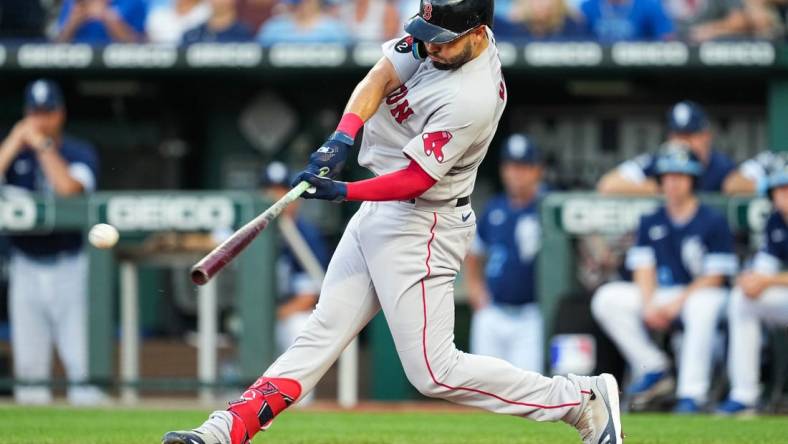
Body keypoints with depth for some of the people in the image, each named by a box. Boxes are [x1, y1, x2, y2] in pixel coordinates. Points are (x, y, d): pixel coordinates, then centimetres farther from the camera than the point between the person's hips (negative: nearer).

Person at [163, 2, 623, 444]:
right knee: (322, 333, 9)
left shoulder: (471, 99, -27)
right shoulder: (437, 40, -3)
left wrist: (343, 192, -33)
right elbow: (381, 78, -8)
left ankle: (583, 400, -1)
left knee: (434, 371, -8)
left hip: (418, 226, -9)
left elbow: (415, 180, -25)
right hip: (380, 210, 9)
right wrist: (343, 137, -24)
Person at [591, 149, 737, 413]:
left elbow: (713, 277, -8)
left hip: (702, 293, -6)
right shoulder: (651, 222, 11)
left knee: (702, 308, -41)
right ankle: (653, 369, -10)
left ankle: (692, 393, -41)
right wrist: (649, 305, -12)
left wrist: (677, 303, -17)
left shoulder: (713, 222, -4)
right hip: (660, 294, 6)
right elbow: (643, 269, 7)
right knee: (607, 298, -13)